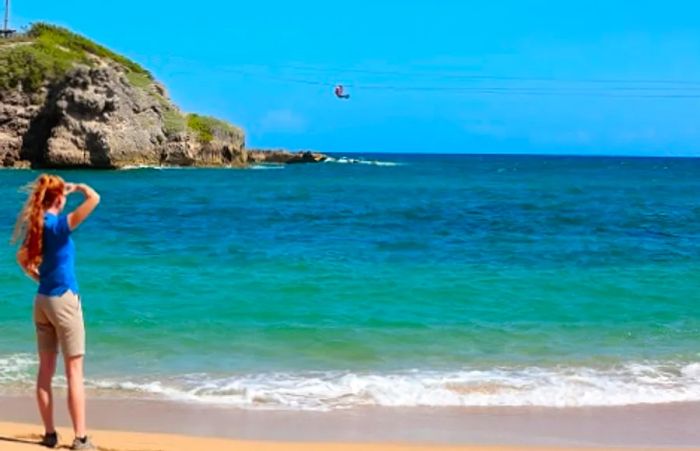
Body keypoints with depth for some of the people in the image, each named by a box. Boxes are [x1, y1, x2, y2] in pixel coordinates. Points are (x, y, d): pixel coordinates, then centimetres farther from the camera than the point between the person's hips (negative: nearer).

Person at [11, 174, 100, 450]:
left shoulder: (35, 226, 6)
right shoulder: (60, 224, -15)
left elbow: (22, 258, 23)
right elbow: (94, 198, -24)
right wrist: (77, 187, -5)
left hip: (42, 301, 7)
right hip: (64, 299, -7)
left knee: (45, 370, 10)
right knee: (74, 371, -4)